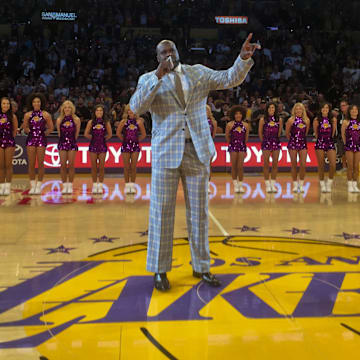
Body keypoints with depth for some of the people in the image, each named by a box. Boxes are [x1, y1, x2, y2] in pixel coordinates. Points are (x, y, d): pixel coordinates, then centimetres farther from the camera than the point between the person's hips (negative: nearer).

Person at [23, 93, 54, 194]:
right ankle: (32, 186, 9)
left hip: (41, 140, -1)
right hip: (31, 139, 1)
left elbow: (51, 128, 8)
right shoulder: (27, 115, 6)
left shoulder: (46, 115, 2)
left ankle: (39, 186, 8)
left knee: (40, 164, -1)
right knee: (31, 164, 1)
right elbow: (25, 128, 17)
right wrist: (31, 132, 6)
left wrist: (44, 133, 2)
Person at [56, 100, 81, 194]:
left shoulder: (76, 120, -1)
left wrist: (73, 140, 8)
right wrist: (64, 139, 11)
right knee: (63, 165, -1)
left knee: (71, 165, 0)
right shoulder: (59, 120, 3)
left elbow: (77, 133, 5)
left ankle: (70, 185, 9)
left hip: (72, 144, -1)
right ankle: (64, 185, 8)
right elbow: (59, 133, 11)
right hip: (62, 143, 1)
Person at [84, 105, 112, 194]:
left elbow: (110, 134, 9)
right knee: (94, 166, 3)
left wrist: (104, 139, 6)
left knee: (101, 167, 0)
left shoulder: (106, 122, 2)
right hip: (93, 145, 0)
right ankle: (94, 185, 12)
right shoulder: (91, 122, 1)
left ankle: (100, 185, 8)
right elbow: (86, 134, 3)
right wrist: (93, 138, 6)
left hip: (102, 145, 0)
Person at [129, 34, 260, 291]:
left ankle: (201, 267, 20)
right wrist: (158, 76, -21)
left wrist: (244, 58, -18)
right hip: (166, 152, -2)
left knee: (199, 211, 8)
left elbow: (230, 79, 1)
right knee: (162, 212, 0)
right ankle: (160, 270, 12)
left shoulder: (198, 73, 10)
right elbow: (136, 107, -14)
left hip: (197, 150, 2)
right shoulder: (148, 80, 3)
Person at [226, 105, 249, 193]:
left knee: (240, 166, -2)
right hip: (233, 146, -1)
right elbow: (227, 136, 7)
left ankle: (240, 185, 7)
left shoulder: (246, 125, 3)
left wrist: (243, 144, 13)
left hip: (242, 146, 1)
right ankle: (235, 185, 10)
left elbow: (246, 137, 13)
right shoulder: (230, 124, -2)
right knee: (234, 166, 1)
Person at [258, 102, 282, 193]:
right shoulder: (263, 119, -1)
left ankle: (273, 184, 11)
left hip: (276, 142, 2)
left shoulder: (279, 119, 4)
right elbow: (260, 132, 6)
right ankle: (267, 184, 6)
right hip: (266, 143, -2)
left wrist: (275, 139, 11)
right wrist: (263, 141, 9)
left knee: (275, 164, 3)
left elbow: (279, 132, 13)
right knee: (266, 164, -1)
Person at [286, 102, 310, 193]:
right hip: (293, 144, -2)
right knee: (294, 165, 2)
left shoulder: (307, 120, 3)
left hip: (303, 143, 2)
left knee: (303, 165, -4)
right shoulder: (291, 120, -5)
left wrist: (302, 138, 13)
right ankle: (295, 184, 13)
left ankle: (301, 184, 10)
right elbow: (287, 133, 5)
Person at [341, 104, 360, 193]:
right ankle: (350, 185, 6)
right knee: (350, 166, -1)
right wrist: (346, 143, 2)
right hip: (349, 146, -3)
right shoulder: (346, 122, -3)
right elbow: (343, 134, 3)